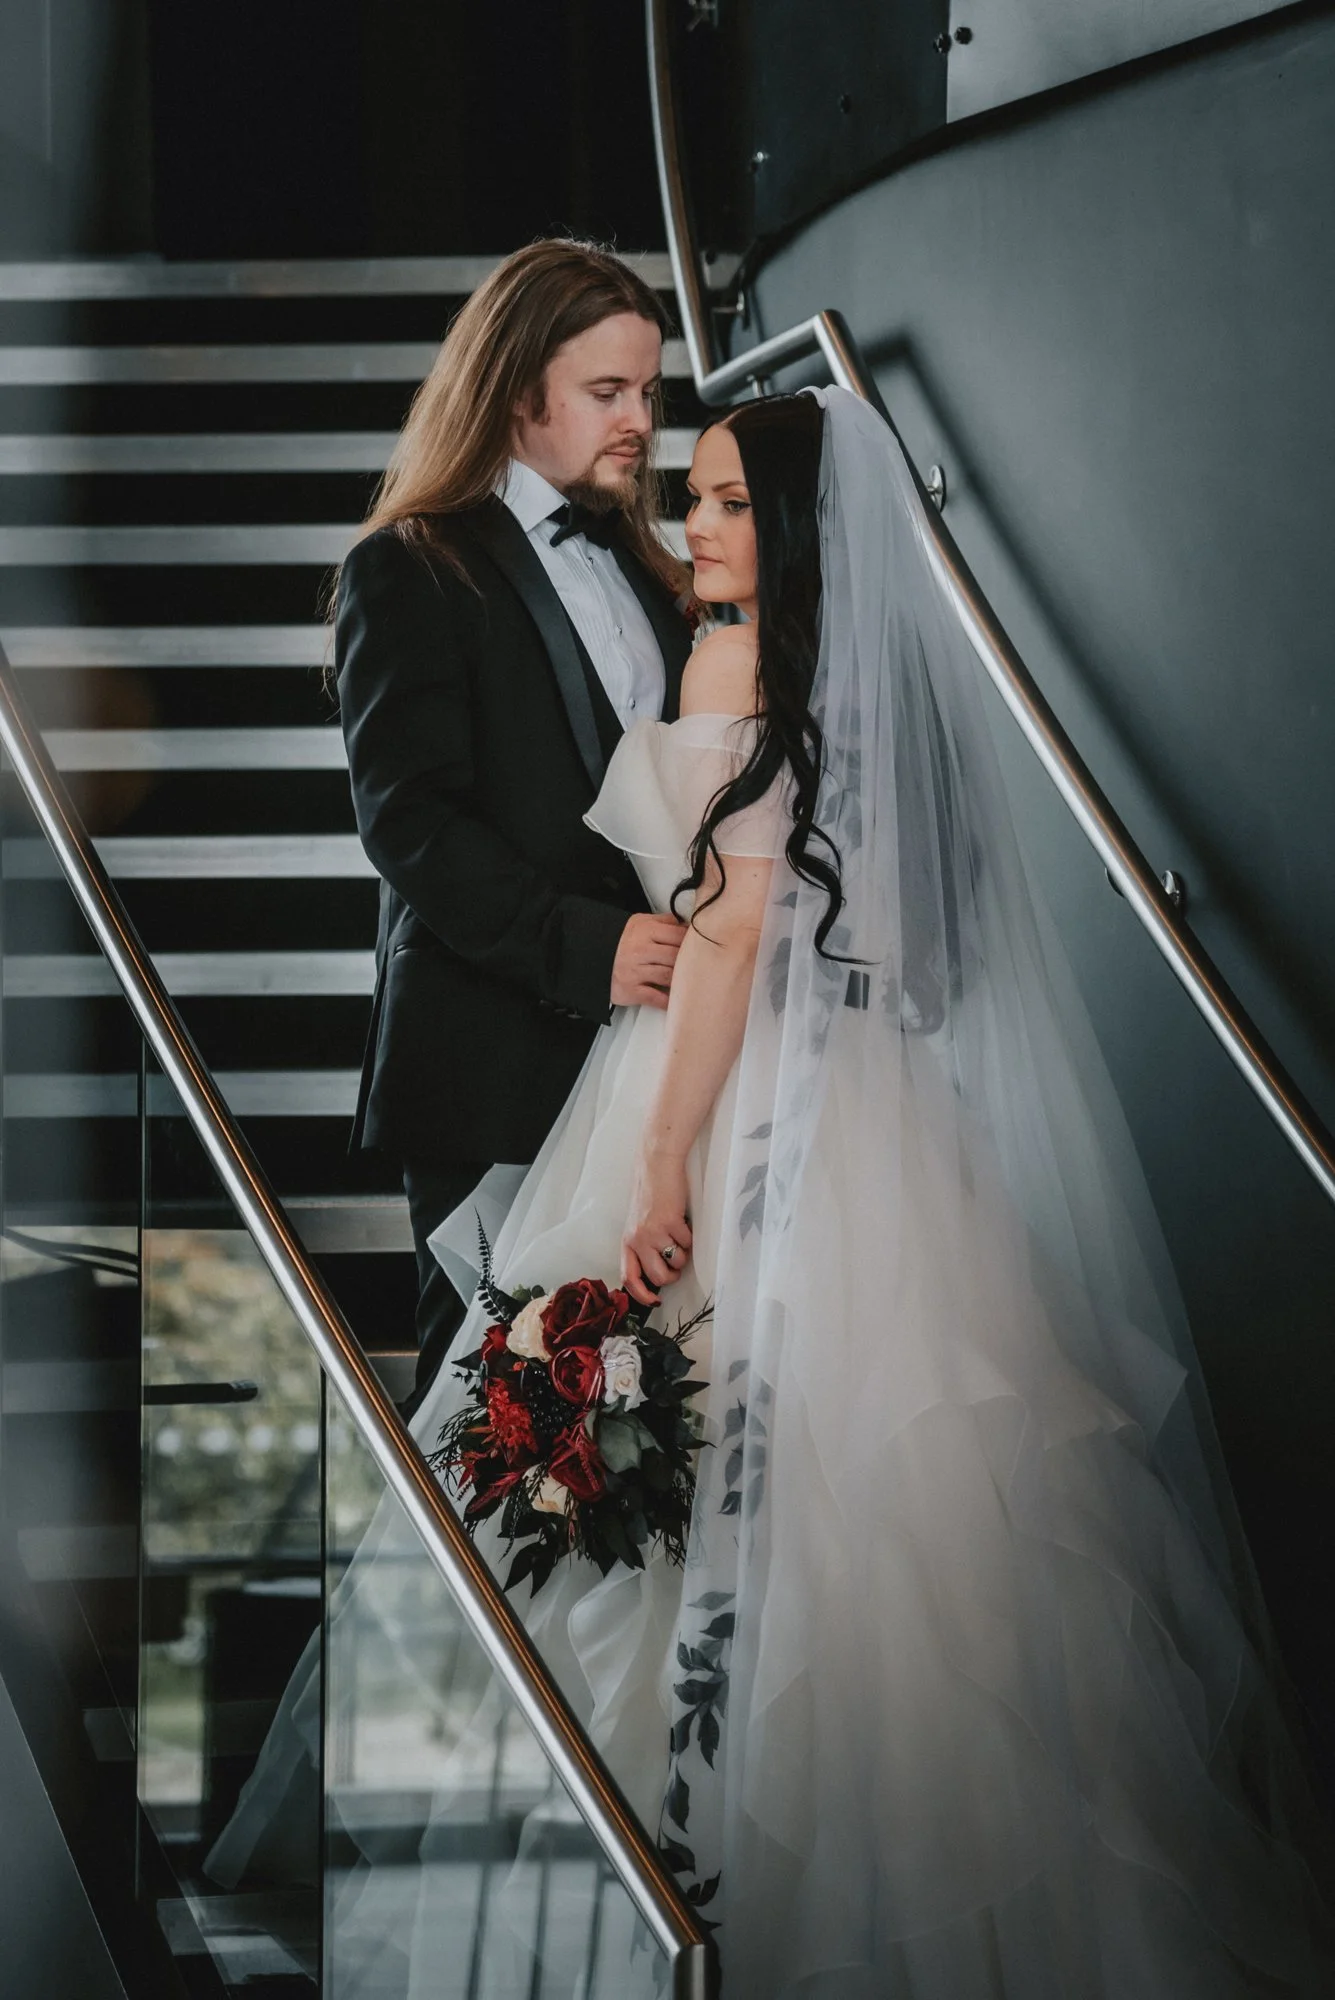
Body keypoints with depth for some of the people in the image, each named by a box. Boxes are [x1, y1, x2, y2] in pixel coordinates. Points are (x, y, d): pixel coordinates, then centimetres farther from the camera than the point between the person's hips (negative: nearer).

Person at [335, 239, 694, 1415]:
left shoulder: (641, 567, 18)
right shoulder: (412, 571, -4)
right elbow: (408, 817, -14)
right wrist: (583, 945, -23)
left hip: (641, 1040, 6)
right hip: (494, 1064, -6)